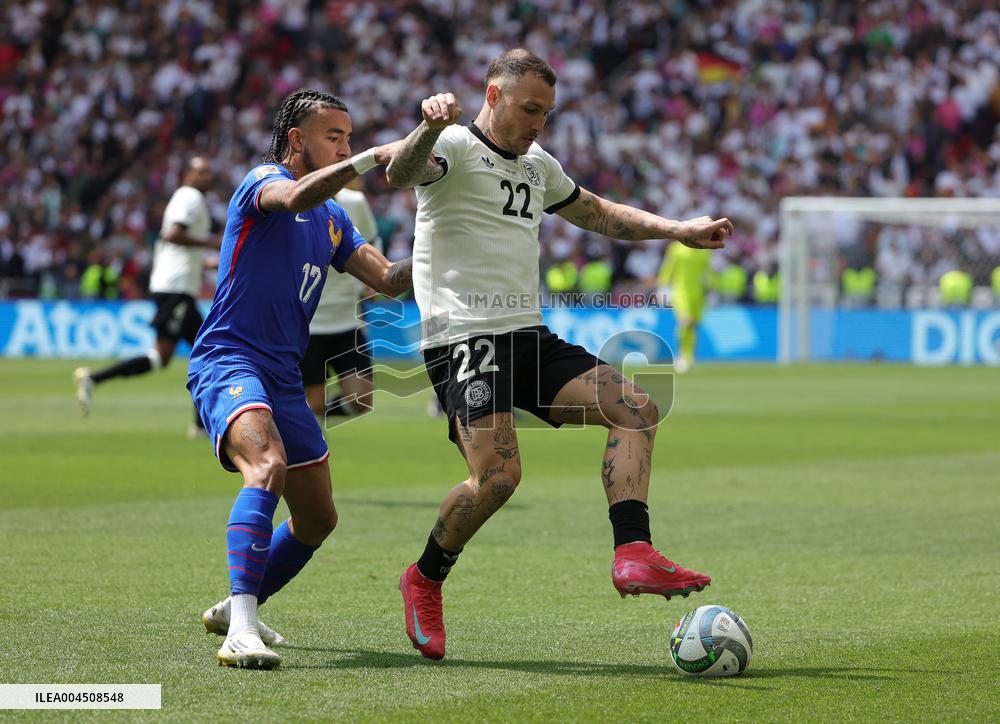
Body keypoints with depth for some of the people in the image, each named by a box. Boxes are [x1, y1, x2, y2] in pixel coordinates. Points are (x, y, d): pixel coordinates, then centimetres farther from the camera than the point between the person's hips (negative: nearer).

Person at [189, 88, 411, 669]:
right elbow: (296, 196, -30)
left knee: (318, 518, 15)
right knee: (268, 464, -35)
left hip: (285, 380, 9)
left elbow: (390, 278, 13)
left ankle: (236, 609, 37)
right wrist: (373, 158, -37)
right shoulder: (263, 182, -6)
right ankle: (240, 632, -45)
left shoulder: (333, 221, 18)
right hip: (227, 361, -9)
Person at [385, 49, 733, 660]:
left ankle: (634, 556, -17)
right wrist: (429, 127, -49)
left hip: (529, 336, 8)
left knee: (637, 409, -9)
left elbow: (601, 214, 36)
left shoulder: (538, 166, 21)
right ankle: (425, 582, 2)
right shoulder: (456, 147, -4)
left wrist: (678, 231, 27)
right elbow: (402, 173, -27)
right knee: (498, 475, -22)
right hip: (464, 338, -8)